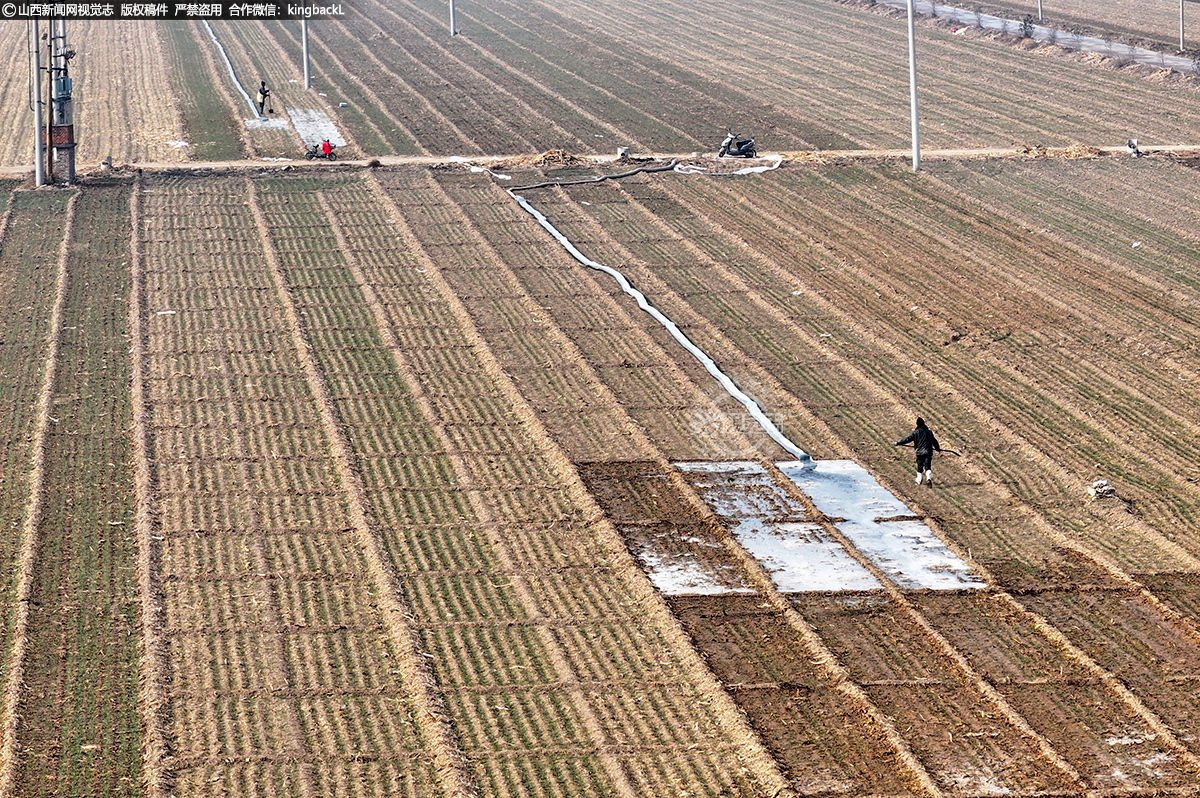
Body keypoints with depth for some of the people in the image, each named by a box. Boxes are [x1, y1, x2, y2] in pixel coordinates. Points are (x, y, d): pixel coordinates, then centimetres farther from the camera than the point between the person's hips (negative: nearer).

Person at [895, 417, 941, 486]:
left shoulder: (915, 432, -6)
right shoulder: (929, 432, 5)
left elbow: (907, 439, -6)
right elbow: (934, 441, 14)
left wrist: (898, 443, 3)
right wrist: (938, 448, 30)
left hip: (919, 452, -2)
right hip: (928, 453, 2)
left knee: (919, 467, 11)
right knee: (928, 467, 0)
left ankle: (919, 480, 21)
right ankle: (929, 477, -23)